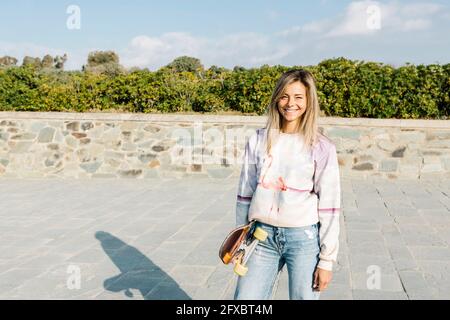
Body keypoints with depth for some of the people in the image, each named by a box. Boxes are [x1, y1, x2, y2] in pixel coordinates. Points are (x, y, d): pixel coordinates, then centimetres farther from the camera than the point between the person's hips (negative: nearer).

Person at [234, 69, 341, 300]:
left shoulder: (321, 147, -4)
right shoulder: (258, 140, 4)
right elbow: (245, 193, 10)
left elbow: (329, 205, -4)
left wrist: (327, 260, -5)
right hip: (263, 235, 3)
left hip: (304, 238, -2)